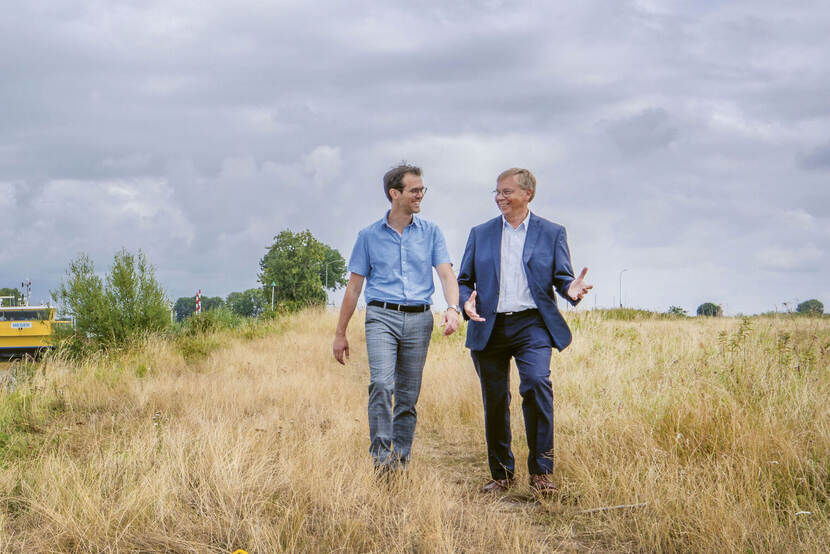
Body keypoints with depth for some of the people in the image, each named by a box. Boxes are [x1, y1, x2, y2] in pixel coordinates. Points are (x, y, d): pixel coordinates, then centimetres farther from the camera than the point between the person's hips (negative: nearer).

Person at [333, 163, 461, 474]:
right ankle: (381, 456, -19)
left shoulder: (430, 233, 9)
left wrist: (453, 308, -22)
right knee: (381, 384, -20)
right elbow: (354, 287, 10)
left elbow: (446, 274, -1)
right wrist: (340, 333, 9)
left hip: (419, 319, 2)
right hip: (382, 316, -2)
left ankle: (401, 459, 13)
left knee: (408, 395, 5)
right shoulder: (370, 236, 6)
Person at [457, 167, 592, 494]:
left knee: (536, 384, -23)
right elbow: (463, 280, 15)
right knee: (494, 400, 5)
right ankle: (501, 473, 20)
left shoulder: (552, 233, 9)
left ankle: (541, 471, -15)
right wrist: (467, 302, -8)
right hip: (489, 328, 3)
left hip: (531, 324, -3)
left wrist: (571, 289, -18)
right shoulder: (480, 234, 14)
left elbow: (561, 277, 6)